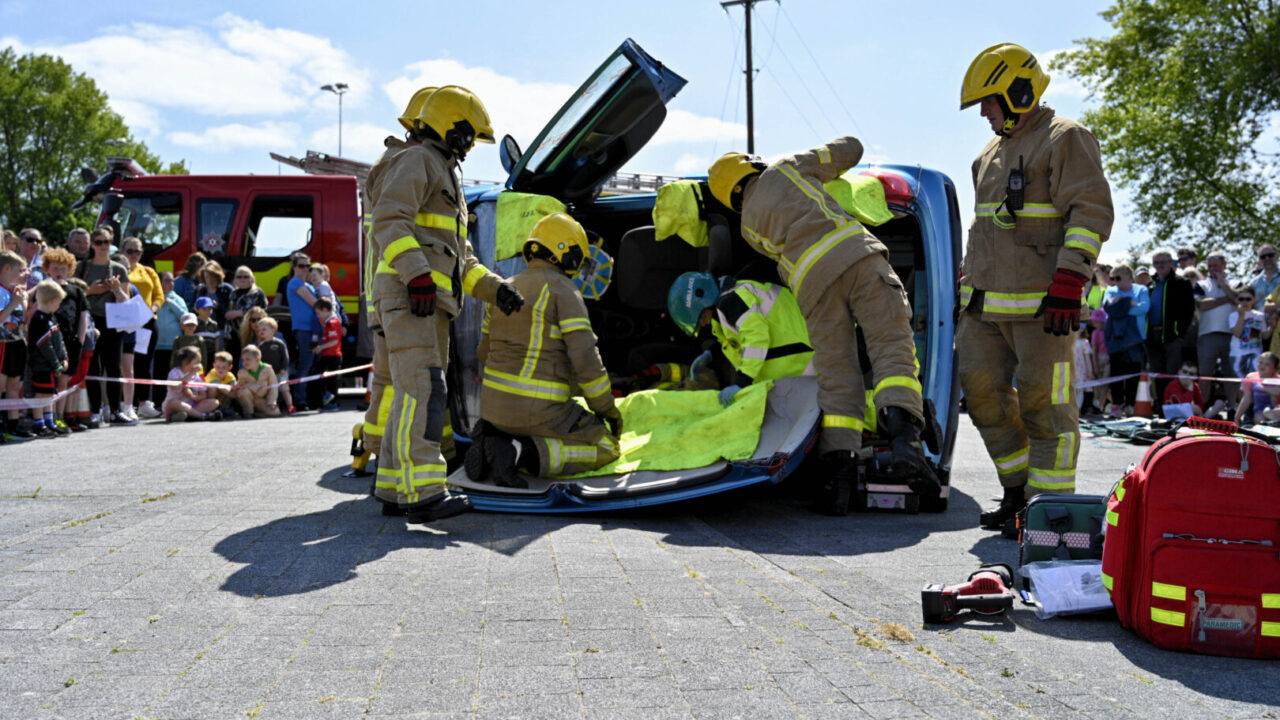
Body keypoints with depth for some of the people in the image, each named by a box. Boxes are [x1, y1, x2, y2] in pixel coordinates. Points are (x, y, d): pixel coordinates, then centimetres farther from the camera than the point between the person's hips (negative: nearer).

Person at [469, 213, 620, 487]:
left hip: (494, 404, 8)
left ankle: (493, 438, 3)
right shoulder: (563, 290, -10)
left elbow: (486, 353, 21)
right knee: (606, 448, 6)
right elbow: (584, 356, -17)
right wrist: (607, 408, -4)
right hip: (539, 410, -8)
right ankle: (519, 454, -14)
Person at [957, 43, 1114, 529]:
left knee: (1043, 401, -6)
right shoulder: (993, 152, 22)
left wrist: (1067, 283, -22)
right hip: (986, 305, 8)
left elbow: (1092, 213, -13)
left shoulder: (1065, 139, -4)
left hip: (1040, 304, -8)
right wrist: (969, 282, 24)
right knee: (983, 393, 7)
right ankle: (1019, 493, 19)